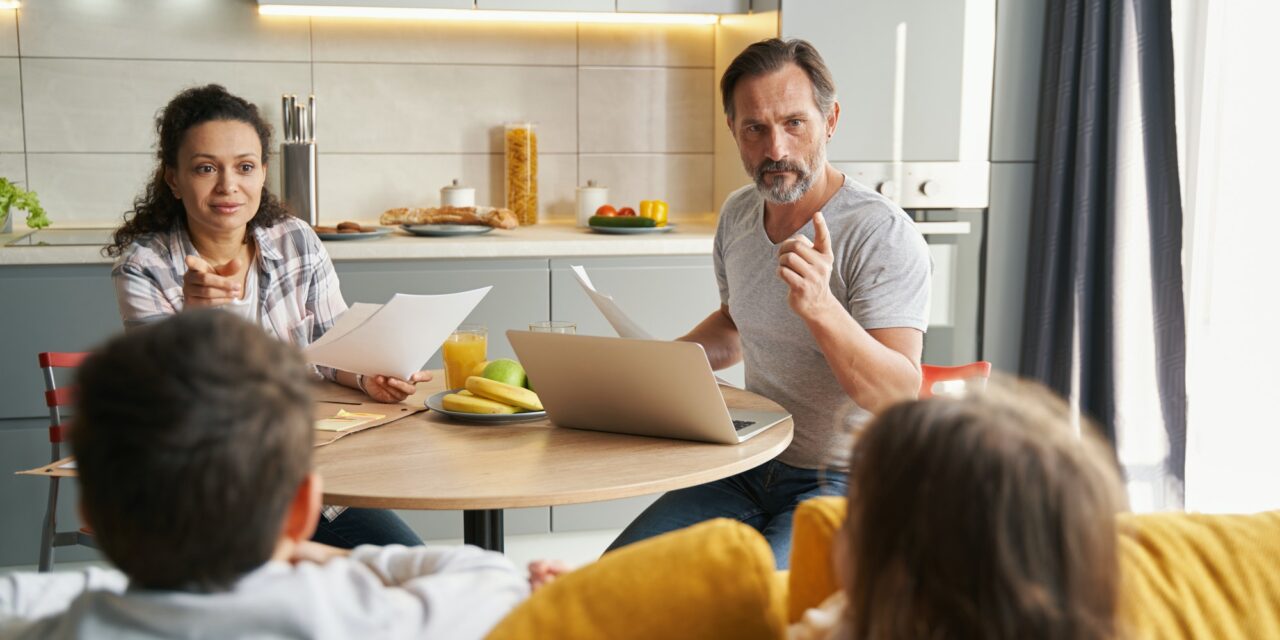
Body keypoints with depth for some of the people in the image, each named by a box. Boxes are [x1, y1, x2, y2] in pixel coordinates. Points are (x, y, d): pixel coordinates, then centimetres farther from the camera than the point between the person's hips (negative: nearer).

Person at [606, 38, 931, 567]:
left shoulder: (882, 235, -17)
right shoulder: (737, 215, 5)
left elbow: (901, 397, -25)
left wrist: (821, 309, -41)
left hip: (846, 484, -6)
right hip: (750, 470, 6)